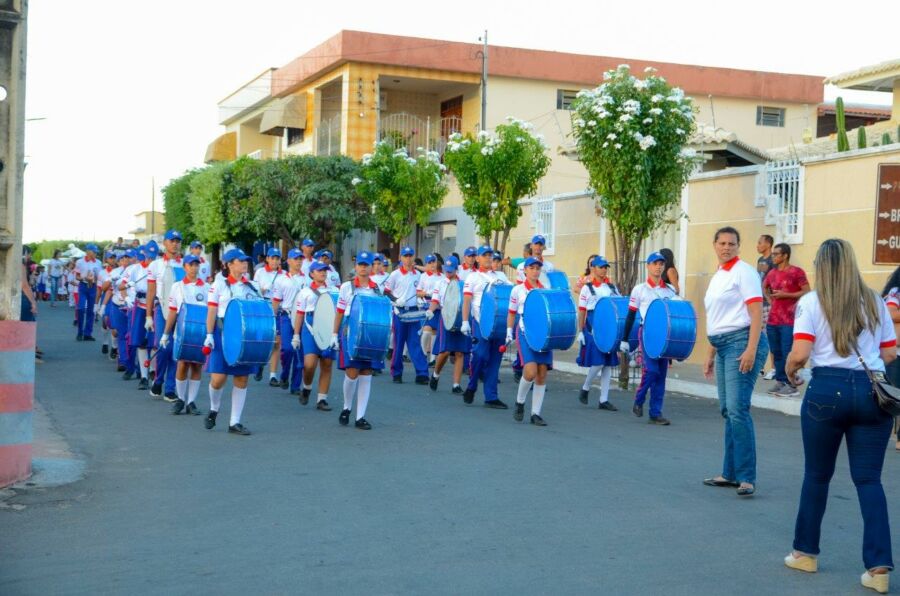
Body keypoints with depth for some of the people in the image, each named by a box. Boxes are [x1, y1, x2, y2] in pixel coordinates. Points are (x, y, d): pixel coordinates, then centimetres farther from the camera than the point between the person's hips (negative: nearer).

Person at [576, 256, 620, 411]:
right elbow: (581, 311, -1)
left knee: (609, 364, 4)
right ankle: (585, 388, 14)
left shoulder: (612, 287, 13)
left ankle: (604, 400, 9)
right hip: (593, 327, -5)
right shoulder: (587, 288, 1)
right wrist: (580, 331, -5)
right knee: (598, 362, -11)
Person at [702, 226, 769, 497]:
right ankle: (731, 473, 17)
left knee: (737, 409, -15)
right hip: (723, 346, 9)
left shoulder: (744, 272, -6)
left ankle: (747, 477, -13)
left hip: (742, 342, -9)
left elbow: (757, 313, -14)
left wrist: (751, 350, -23)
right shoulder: (718, 276, 19)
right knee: (727, 411, 11)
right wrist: (711, 354, 24)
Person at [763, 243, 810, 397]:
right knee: (776, 353, 10)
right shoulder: (772, 273, 11)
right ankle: (780, 381, 18)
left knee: (788, 353, -7)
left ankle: (792, 385, -2)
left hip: (789, 321, -7)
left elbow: (807, 292, -11)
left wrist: (786, 295, -15)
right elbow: (764, 287, 30)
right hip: (772, 320, 7)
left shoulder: (797, 272, -8)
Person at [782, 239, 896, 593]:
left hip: (828, 389, -2)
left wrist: (789, 371, 10)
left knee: (817, 475, 12)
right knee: (868, 479, 5)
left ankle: (806, 553, 23)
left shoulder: (811, 302, -1)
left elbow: (800, 353, -10)